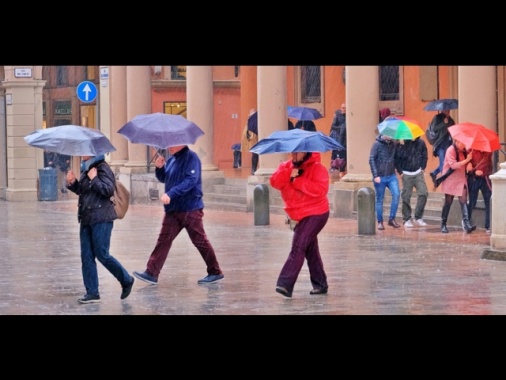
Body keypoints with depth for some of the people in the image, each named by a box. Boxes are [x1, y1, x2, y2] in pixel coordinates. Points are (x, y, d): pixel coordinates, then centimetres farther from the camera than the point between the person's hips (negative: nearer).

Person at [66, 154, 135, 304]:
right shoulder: (86, 169, 13)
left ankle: (126, 281, 13)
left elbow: (109, 190, -20)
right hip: (86, 219, 8)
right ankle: (92, 293, 9)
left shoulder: (103, 168, -11)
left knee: (102, 255, -6)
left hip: (101, 219, -8)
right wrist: (72, 183, 7)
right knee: (86, 257, 5)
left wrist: (94, 179, -18)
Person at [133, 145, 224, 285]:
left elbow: (191, 180, -24)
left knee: (200, 241, 1)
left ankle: (215, 272, 12)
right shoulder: (171, 159, 12)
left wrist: (170, 194, -29)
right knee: (163, 240, 3)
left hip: (190, 209, -8)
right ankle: (151, 273, 2)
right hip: (173, 210, 8)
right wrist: (159, 168, 1)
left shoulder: (191, 157, -12)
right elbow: (163, 179, 23)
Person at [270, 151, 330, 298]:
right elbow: (274, 182, -7)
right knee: (310, 250, 15)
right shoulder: (286, 167, 7)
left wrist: (298, 181, -23)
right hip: (299, 216, 8)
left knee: (298, 248, -18)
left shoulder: (317, 168, -11)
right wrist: (289, 175, -24)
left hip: (316, 214, -8)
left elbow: (321, 189, -25)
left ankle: (285, 284, -25)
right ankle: (320, 284, 25)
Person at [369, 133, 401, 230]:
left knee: (396, 194, -14)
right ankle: (380, 222, 15)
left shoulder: (393, 144, 4)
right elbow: (371, 160, -10)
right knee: (379, 199, 5)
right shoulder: (377, 144, -8)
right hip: (380, 177, -3)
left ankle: (392, 219, -2)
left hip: (392, 176, 3)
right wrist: (375, 175, -15)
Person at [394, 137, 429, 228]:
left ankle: (418, 217, 4)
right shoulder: (401, 144, -11)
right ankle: (407, 219, 9)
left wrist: (422, 168, 7)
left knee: (423, 193, -8)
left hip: (418, 173, 3)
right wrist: (400, 172, -8)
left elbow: (425, 156, 13)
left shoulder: (421, 143, -1)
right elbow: (396, 158, -7)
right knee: (406, 197, 0)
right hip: (406, 174, -3)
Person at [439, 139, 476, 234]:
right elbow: (453, 165, -21)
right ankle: (443, 225, 16)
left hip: (461, 179, 5)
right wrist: (467, 160, -23)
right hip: (451, 179, -5)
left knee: (463, 200, -9)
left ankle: (467, 225, -19)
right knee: (448, 202, 4)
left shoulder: (463, 151, 8)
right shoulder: (451, 150, -13)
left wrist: (469, 163, -3)